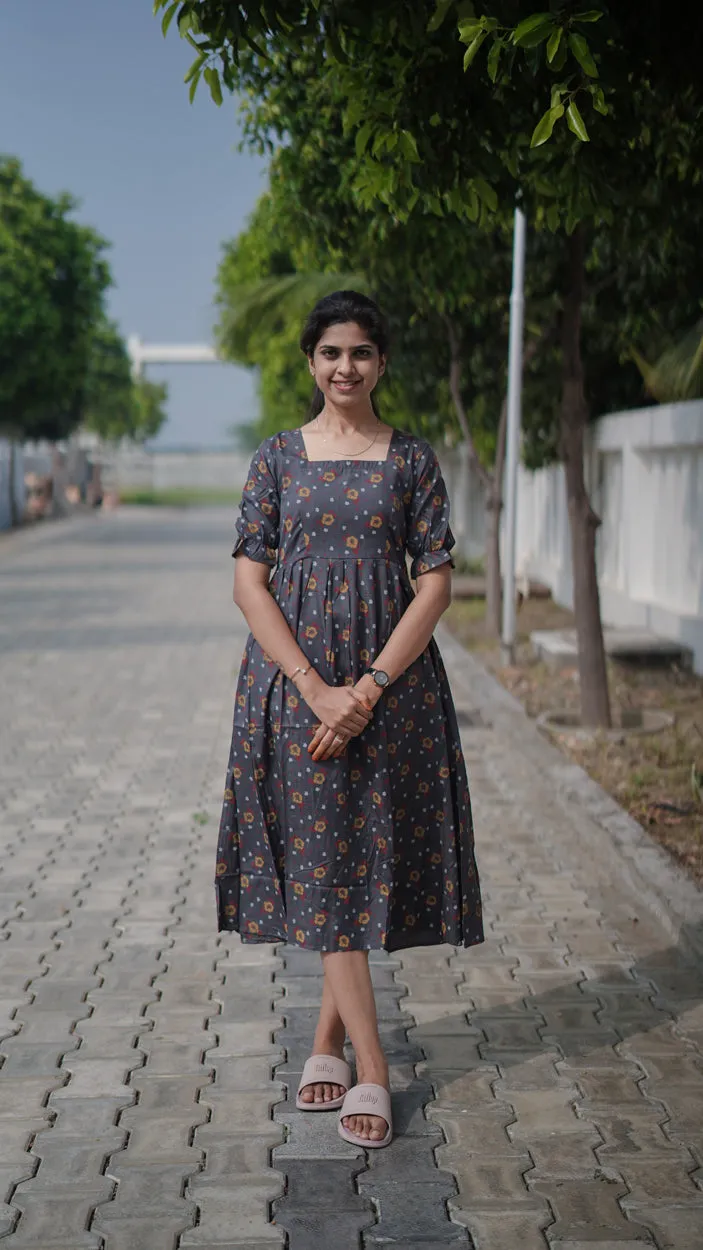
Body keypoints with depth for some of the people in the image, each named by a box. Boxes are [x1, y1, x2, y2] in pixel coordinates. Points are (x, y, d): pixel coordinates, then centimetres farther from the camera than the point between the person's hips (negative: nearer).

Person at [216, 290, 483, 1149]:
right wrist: (317, 689, -13)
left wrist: (369, 688, -12)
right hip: (296, 683, 0)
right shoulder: (277, 458, 4)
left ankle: (330, 1034, 24)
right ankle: (371, 1069, 5)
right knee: (322, 860, -2)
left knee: (366, 854, 5)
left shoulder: (412, 458, 4)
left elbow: (435, 582, -2)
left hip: (391, 684, 0)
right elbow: (249, 581, -2)